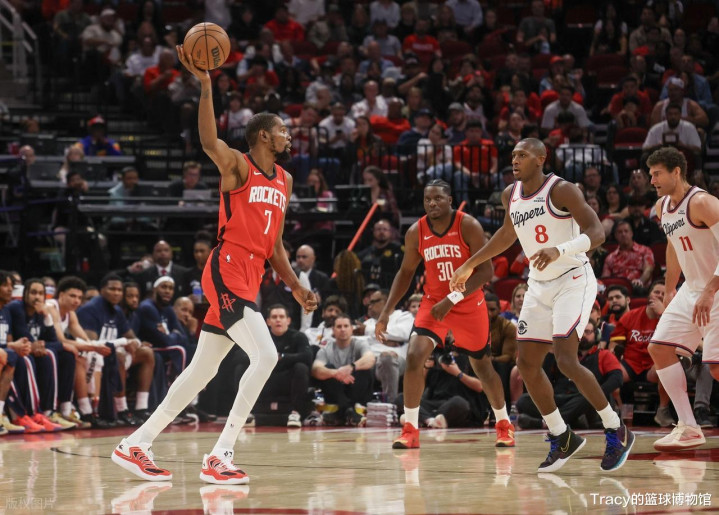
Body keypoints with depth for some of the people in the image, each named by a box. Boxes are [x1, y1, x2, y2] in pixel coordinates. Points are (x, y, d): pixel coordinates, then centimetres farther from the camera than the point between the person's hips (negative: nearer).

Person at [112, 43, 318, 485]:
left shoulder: (285, 181, 18)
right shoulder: (238, 166, -5)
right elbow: (209, 141, -28)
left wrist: (296, 287, 17)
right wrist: (205, 84, -37)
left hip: (249, 279, 8)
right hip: (227, 272, -8)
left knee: (202, 371, 10)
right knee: (266, 355, -20)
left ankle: (137, 444, 17)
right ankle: (220, 456, -18)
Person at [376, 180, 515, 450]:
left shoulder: (468, 226, -18)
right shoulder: (416, 232, -8)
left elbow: (486, 270, -20)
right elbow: (406, 272, 5)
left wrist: (453, 299, -27)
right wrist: (386, 312, -2)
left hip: (469, 306, -2)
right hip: (433, 303, 2)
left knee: (482, 366, 10)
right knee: (414, 357, -18)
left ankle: (504, 425, 32)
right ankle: (410, 430, -11)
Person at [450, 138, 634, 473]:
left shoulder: (561, 191, -16)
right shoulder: (511, 195, 6)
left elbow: (597, 232, -23)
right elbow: (508, 233, 26)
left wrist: (560, 250, -40)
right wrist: (469, 265, 28)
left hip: (573, 280, -8)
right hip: (539, 285, 8)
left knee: (566, 360, -20)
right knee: (527, 363, 3)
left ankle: (616, 432, -6)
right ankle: (561, 438, 18)